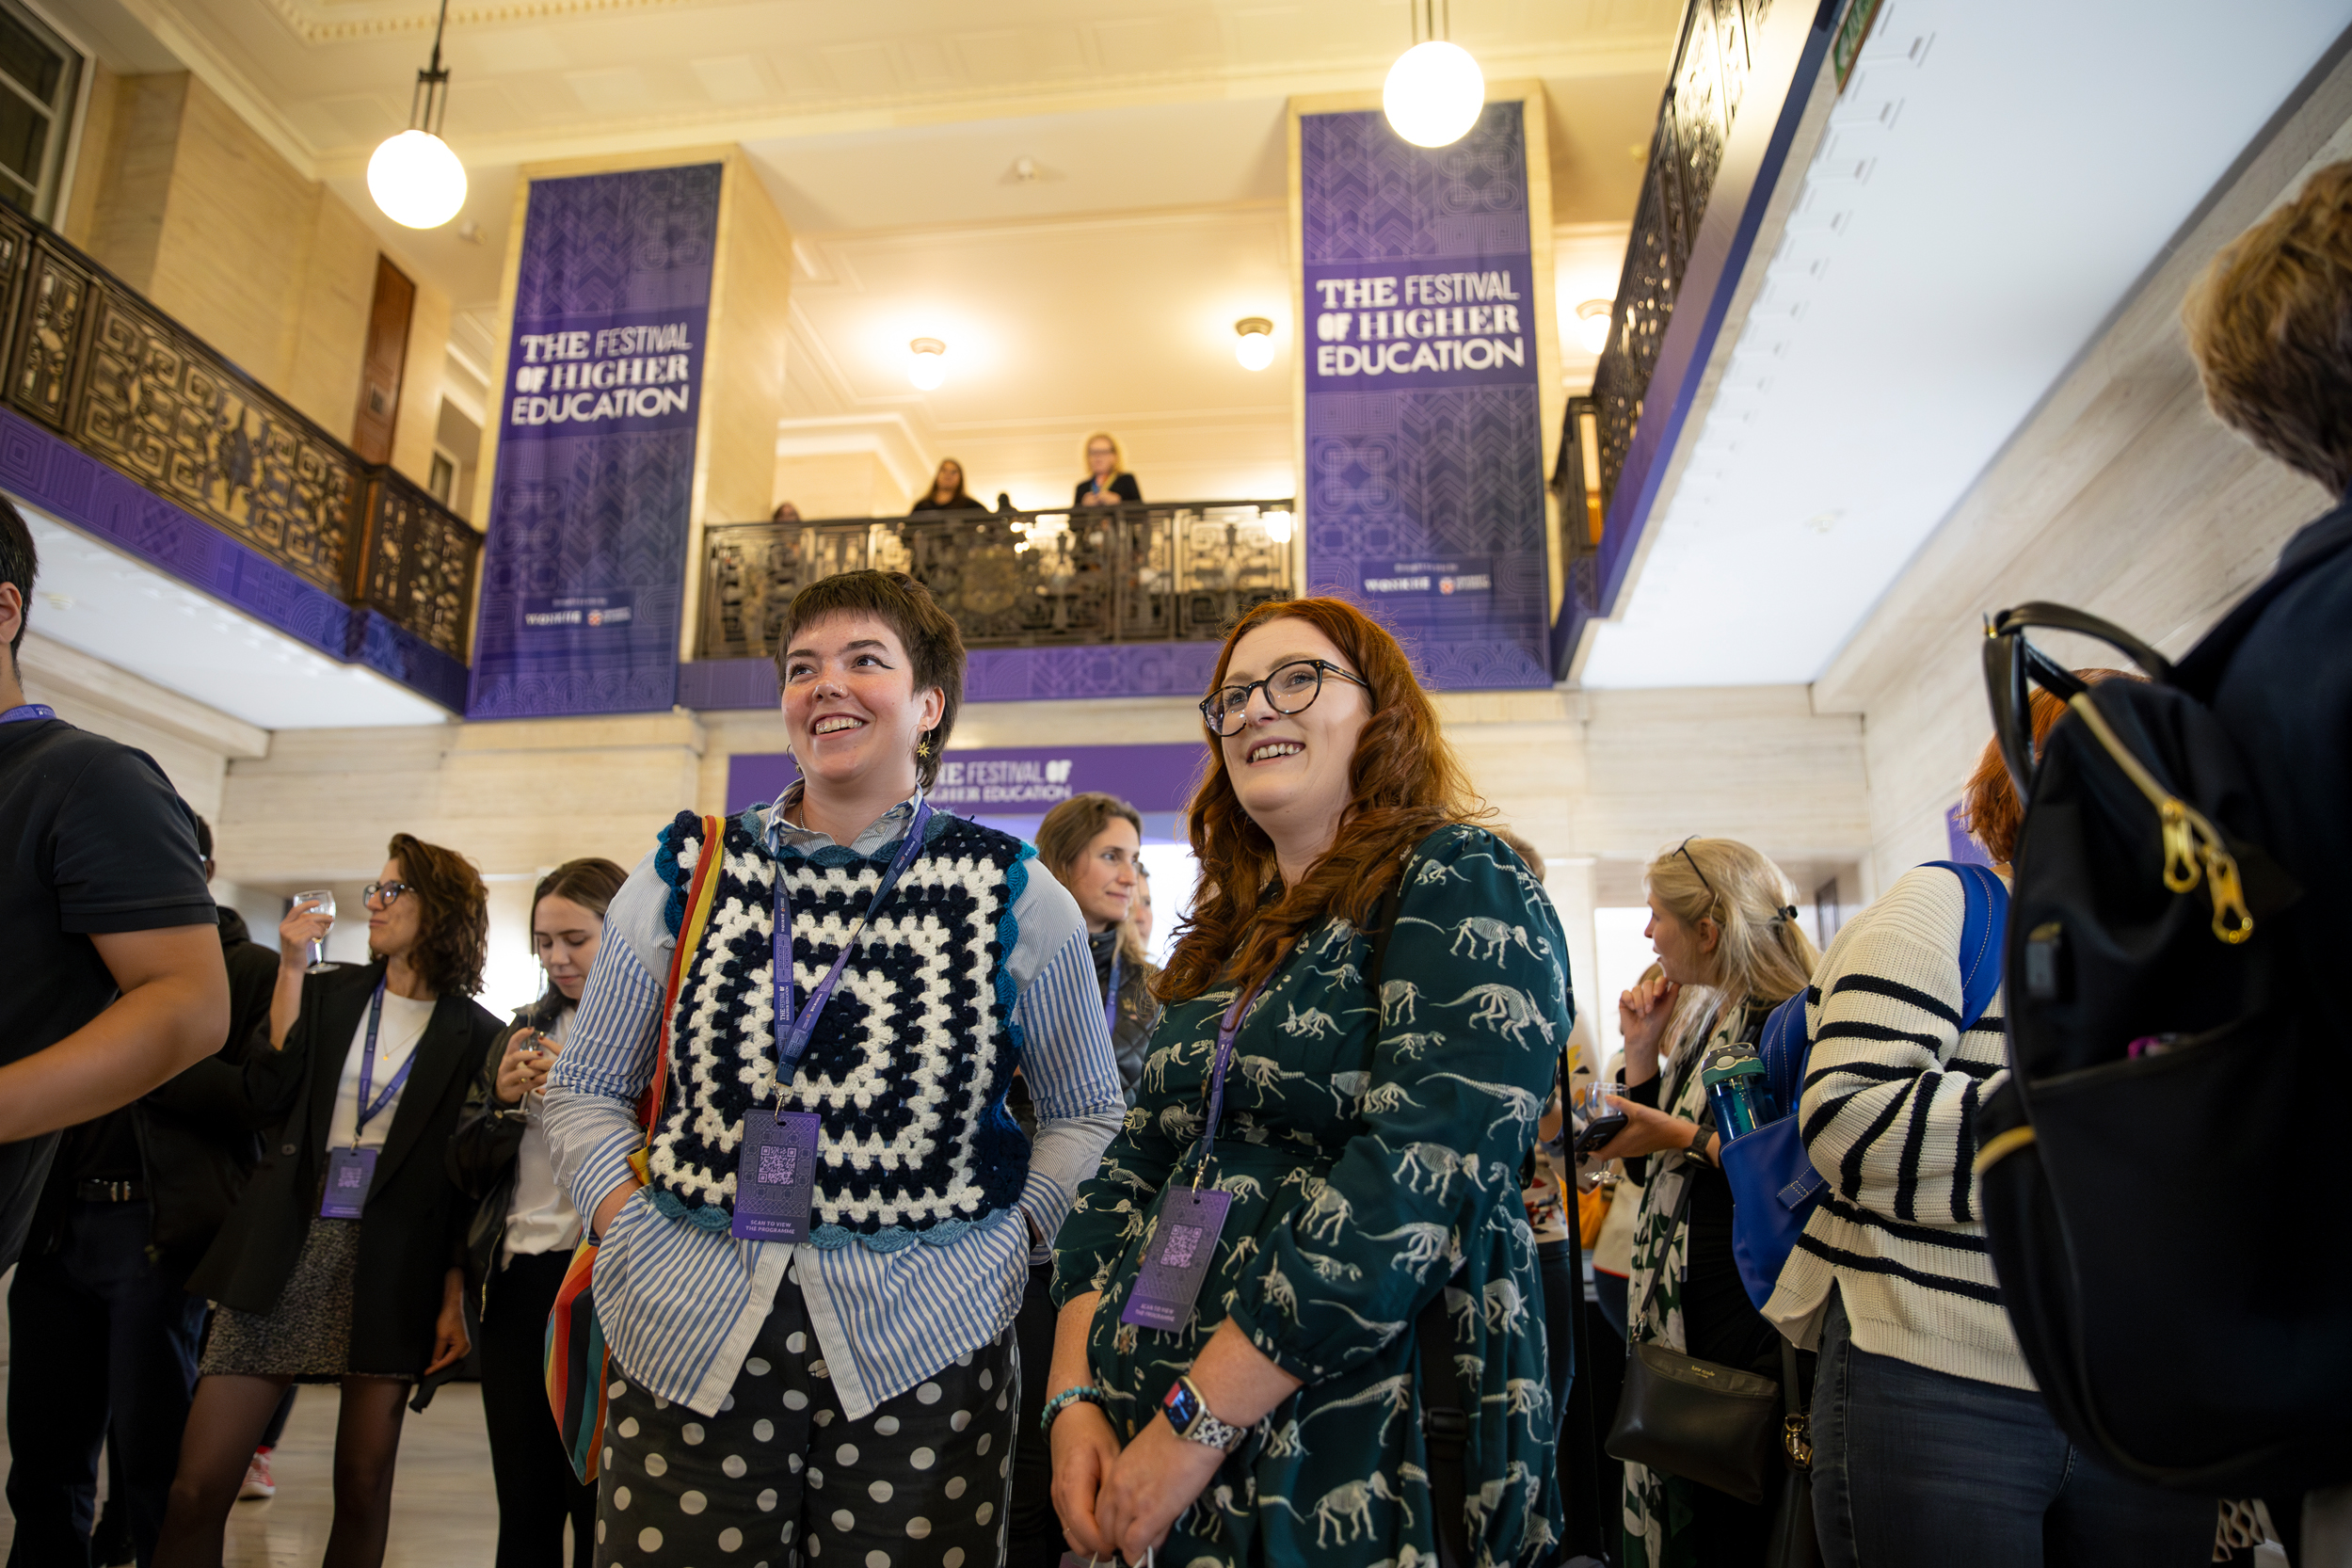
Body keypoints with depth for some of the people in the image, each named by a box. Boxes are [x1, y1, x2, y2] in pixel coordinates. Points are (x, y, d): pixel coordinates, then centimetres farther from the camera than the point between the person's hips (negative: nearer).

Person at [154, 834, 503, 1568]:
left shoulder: (475, 1034, 1)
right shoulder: (328, 994, 10)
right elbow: (261, 1098, -4)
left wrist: (456, 1298, -3)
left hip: (394, 1268, -2)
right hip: (287, 1253, 2)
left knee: (364, 1486, 5)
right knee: (197, 1486, -2)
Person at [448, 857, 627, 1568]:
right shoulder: (525, 1031, 15)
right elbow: (466, 1169, 16)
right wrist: (503, 1100, -2)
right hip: (517, 1277, 5)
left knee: (597, 1501, 0)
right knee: (523, 1505, 12)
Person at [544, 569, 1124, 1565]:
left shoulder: (1013, 895, 0)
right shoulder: (688, 871, 4)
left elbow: (1086, 1110, 9)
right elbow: (585, 1089, 12)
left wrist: (1009, 1242, -2)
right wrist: (633, 1232, 0)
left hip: (923, 1349, -1)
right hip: (687, 1341, 2)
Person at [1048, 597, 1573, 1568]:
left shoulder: (1462, 883, -10)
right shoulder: (1225, 941, 12)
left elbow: (1418, 1178, -21)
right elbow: (1133, 1169, 10)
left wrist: (1197, 1422, -21)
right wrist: (1075, 1397, -4)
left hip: (1350, 1468, -6)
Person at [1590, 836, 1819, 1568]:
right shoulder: (1703, 1018, 12)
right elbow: (1653, 1160, 16)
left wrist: (1686, 1137, -19)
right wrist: (1642, 1048, 7)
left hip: (1746, 1323, -9)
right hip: (1678, 1312, 9)